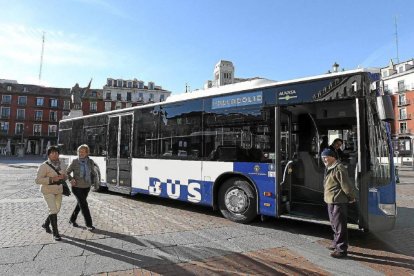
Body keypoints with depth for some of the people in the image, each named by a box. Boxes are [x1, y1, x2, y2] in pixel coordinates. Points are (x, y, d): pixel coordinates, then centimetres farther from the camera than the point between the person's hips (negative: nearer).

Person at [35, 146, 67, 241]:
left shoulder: (58, 164, 3)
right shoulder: (44, 166, -17)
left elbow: (64, 176, 11)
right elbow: (38, 180, -19)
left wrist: (63, 176, -12)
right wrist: (52, 179, -28)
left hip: (58, 190, 7)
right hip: (48, 191, -6)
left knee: (56, 210, 15)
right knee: (53, 210, -14)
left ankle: (46, 224, 40)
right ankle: (55, 233, -6)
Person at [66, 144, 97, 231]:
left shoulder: (90, 162, -3)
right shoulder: (75, 162, -10)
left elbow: (93, 174, 11)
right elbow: (67, 172, 0)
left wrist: (91, 181, 2)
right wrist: (71, 179, -16)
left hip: (86, 187, 4)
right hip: (77, 187, -4)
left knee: (80, 204, 18)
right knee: (84, 204, -9)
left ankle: (72, 220, 41)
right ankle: (89, 224, 0)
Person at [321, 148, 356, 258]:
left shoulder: (338, 169, -20)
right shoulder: (329, 168, 12)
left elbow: (346, 185, -19)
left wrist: (351, 197, -7)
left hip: (338, 202, -10)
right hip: (331, 201, 10)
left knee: (340, 225, -2)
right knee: (334, 224, 22)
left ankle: (341, 249, 8)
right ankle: (336, 244, 37)